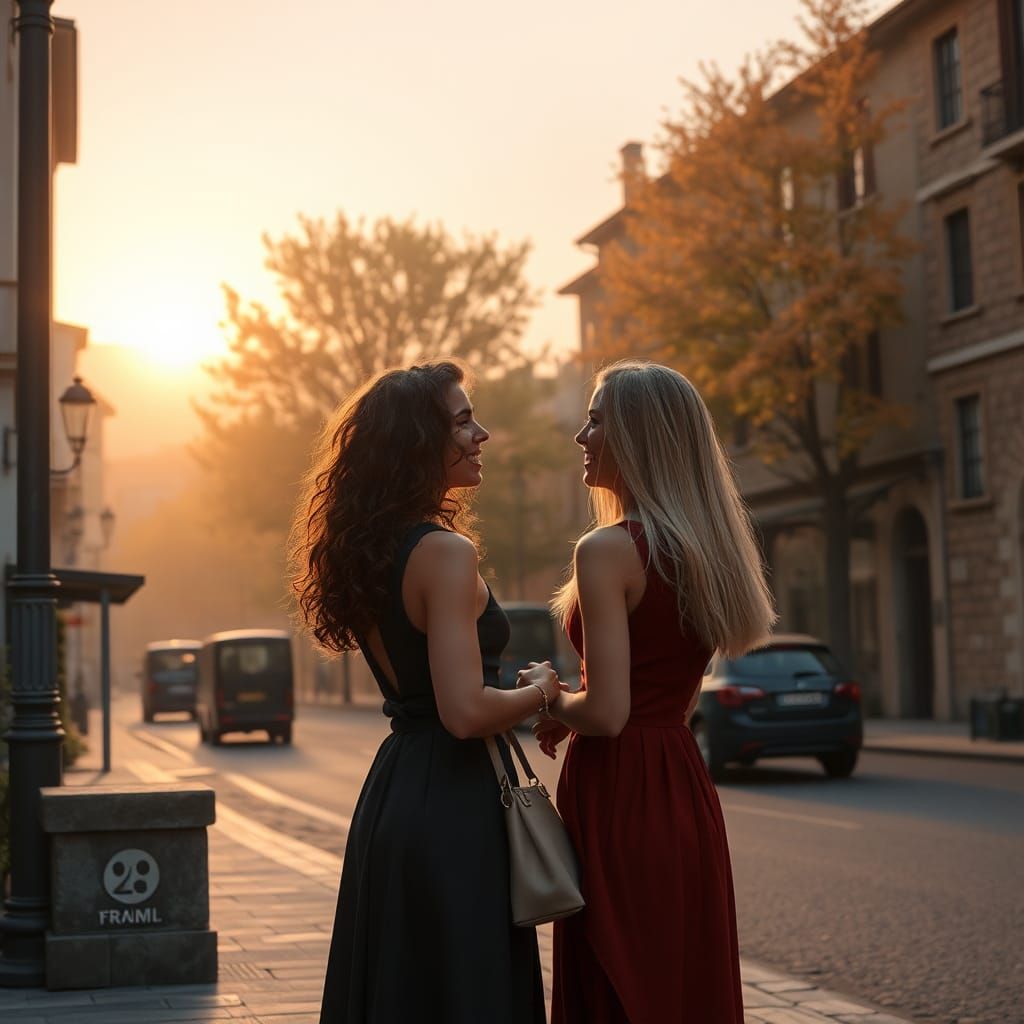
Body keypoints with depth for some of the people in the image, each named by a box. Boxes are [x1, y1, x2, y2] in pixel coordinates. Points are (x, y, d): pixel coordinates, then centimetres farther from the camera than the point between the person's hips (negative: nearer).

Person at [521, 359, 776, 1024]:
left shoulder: (608, 550, -16)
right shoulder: (704, 549, 9)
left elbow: (606, 712, -20)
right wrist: (570, 711, 14)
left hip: (619, 799, -8)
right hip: (687, 794, 8)